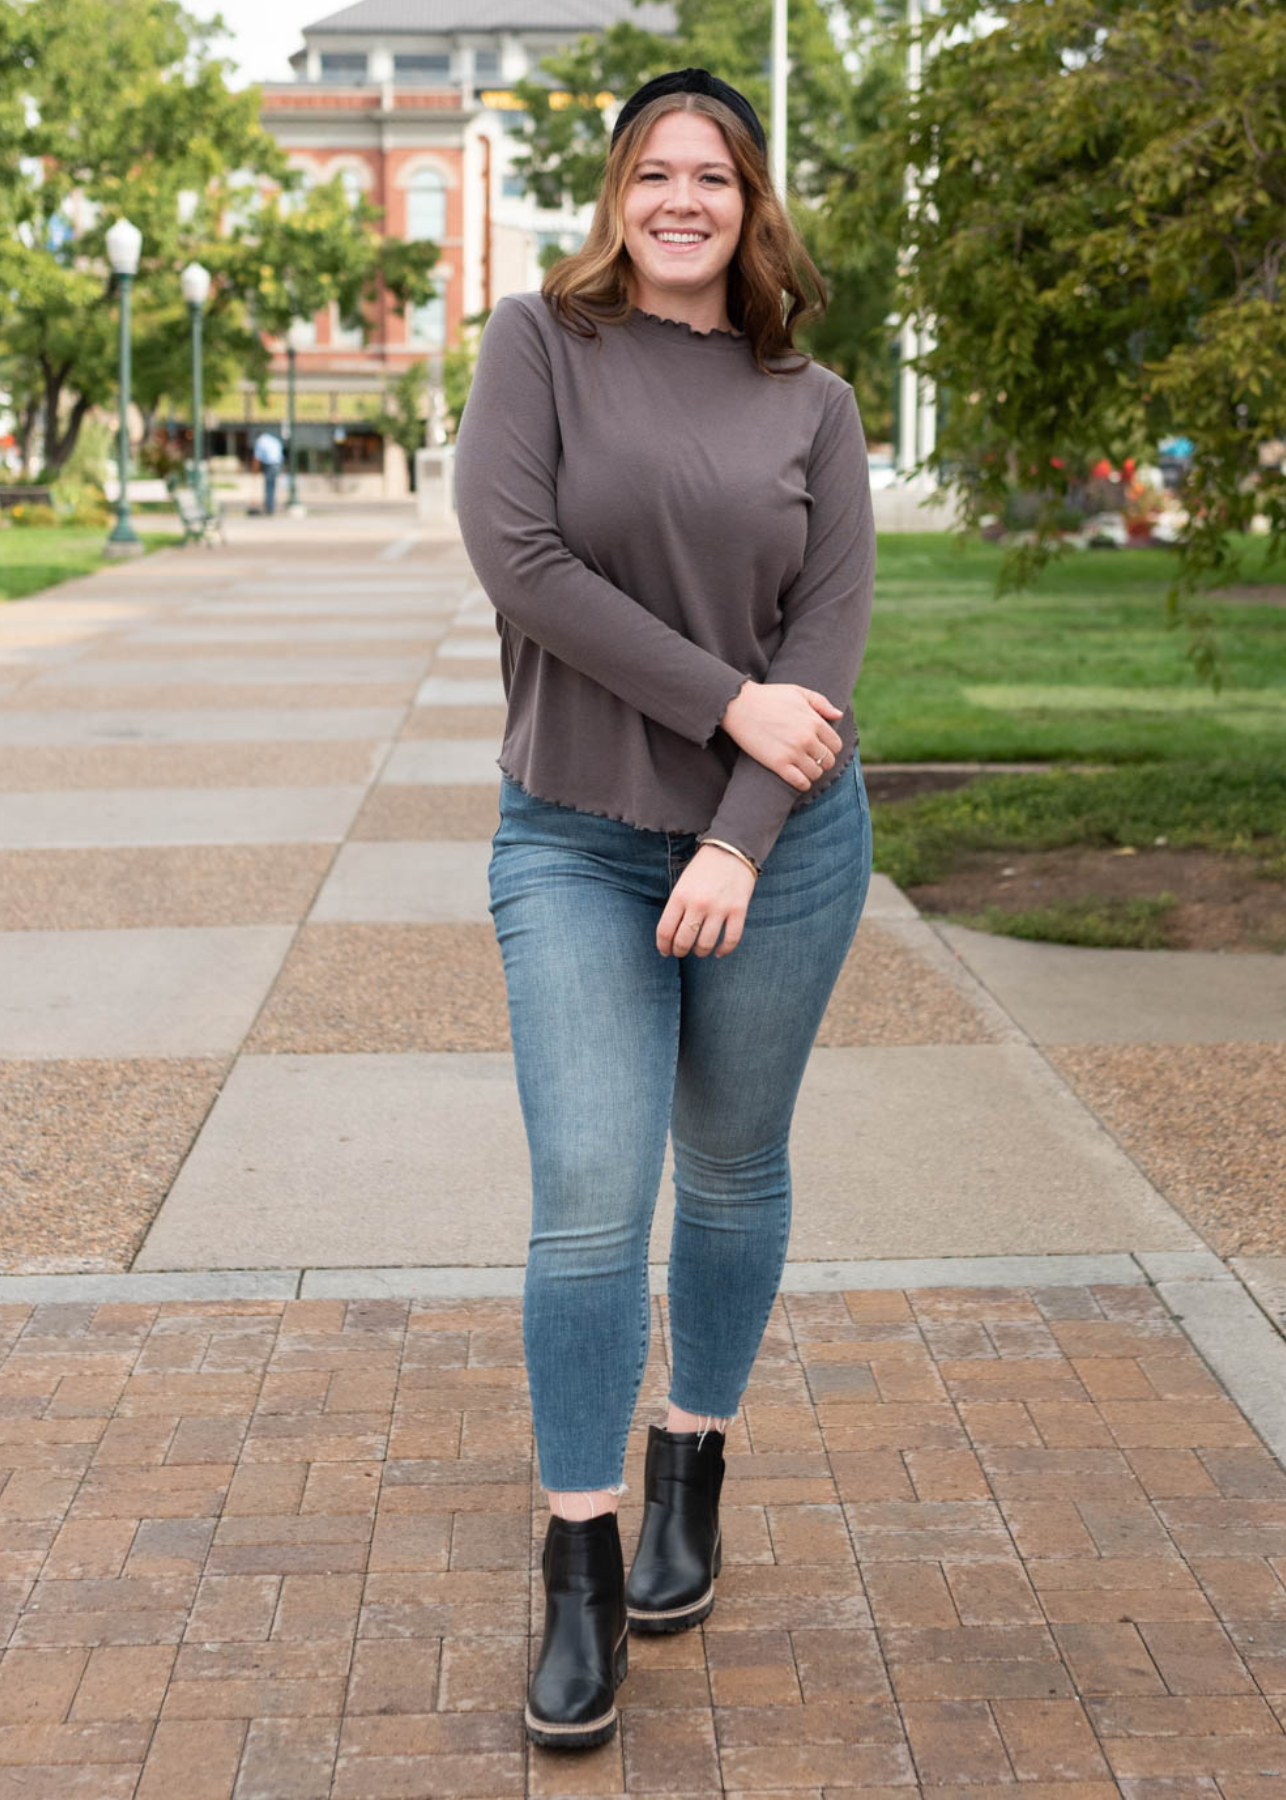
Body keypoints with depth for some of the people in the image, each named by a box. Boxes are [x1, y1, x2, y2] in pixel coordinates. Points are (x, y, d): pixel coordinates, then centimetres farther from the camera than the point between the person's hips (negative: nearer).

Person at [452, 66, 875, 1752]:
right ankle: (582, 1578, 5)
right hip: (575, 840, -2)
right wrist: (727, 702, -16)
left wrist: (741, 841, -15)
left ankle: (692, 1471, 35)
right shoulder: (539, 342, -1)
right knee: (589, 1199, -8)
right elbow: (517, 557, -13)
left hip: (776, 844, 2)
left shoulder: (812, 405, 4)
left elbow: (830, 633, -3)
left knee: (734, 1173, 13)